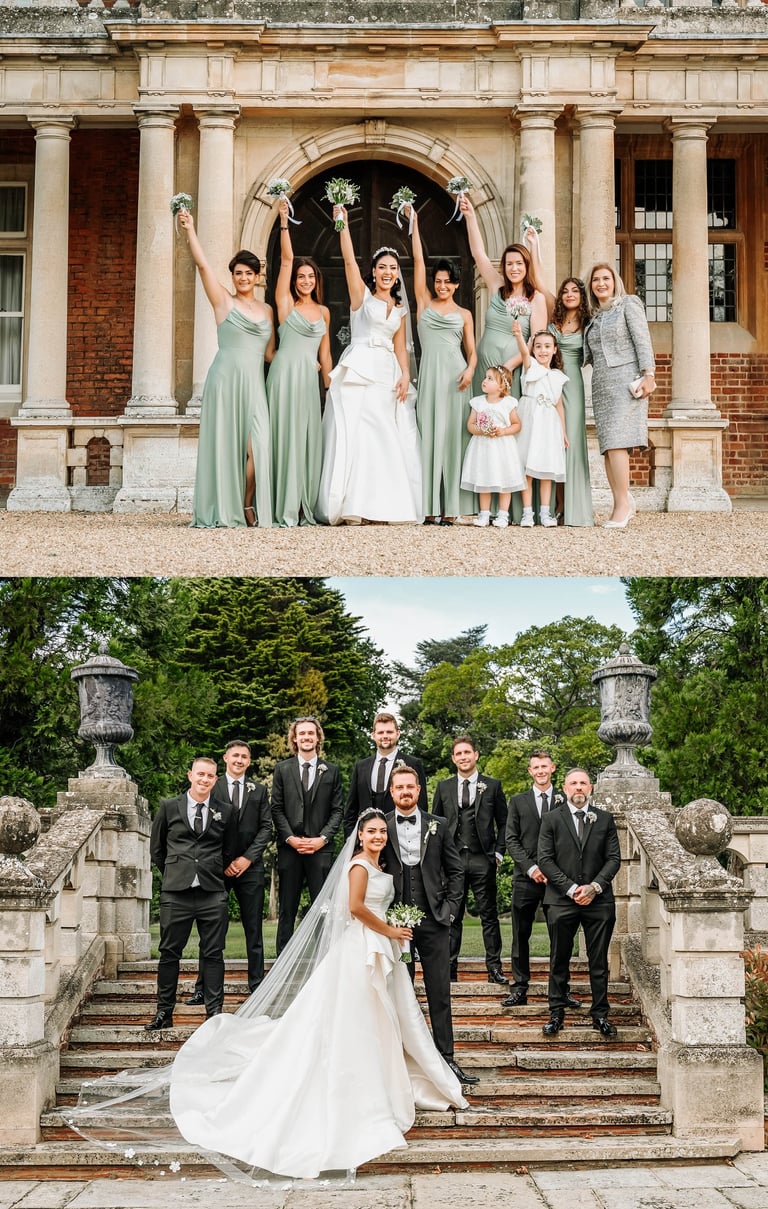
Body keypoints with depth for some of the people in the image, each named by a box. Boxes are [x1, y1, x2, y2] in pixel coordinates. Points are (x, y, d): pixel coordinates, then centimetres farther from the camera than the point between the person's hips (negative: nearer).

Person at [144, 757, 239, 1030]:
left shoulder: (225, 812, 8)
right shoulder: (169, 807, 6)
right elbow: (156, 849, 13)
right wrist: (174, 873, 12)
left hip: (213, 894, 1)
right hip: (176, 893, 0)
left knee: (213, 954, 2)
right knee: (169, 953, 3)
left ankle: (215, 1012, 8)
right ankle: (164, 1012, 11)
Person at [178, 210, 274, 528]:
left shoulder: (266, 310, 17)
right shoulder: (224, 301, 5)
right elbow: (203, 265, -5)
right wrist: (189, 230, -12)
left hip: (254, 383, 3)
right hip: (225, 379, -3)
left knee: (256, 444, -11)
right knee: (224, 443, -2)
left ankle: (247, 504, 3)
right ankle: (223, 511, 4)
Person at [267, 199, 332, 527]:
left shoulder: (324, 311, 16)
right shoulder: (286, 303, 3)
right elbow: (286, 258, -3)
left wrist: (330, 385, 13)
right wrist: (283, 222, -8)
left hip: (310, 377, 4)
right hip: (285, 373, -4)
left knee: (308, 438, 2)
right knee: (285, 436, -6)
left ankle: (306, 509, 5)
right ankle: (285, 509, -6)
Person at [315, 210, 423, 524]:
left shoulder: (399, 309, 18)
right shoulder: (361, 295, 6)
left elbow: (400, 347, 13)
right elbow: (349, 259, -5)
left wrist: (405, 375, -2)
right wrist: (342, 222, -10)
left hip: (387, 375, 5)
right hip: (359, 371, -5)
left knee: (389, 439, -1)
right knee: (355, 436, -11)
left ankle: (389, 505, 0)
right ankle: (351, 507, -12)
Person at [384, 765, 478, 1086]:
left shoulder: (438, 826, 6)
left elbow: (456, 871, 10)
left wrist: (450, 908, 1)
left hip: (433, 920, 1)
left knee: (439, 993, 3)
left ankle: (446, 1058, 8)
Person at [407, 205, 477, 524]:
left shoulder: (464, 314, 12)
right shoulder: (424, 303, 12)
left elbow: (472, 349, 10)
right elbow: (418, 262, 9)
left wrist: (470, 369, -10)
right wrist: (414, 224, 7)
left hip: (454, 373, 0)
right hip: (430, 372, 0)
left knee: (452, 435, -3)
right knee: (429, 434, -3)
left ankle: (450, 507, -4)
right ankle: (430, 507, -4)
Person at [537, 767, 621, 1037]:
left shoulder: (605, 819, 9)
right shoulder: (551, 820, 3)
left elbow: (614, 858, 5)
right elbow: (545, 860, -2)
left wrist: (594, 886, -10)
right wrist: (571, 889, -11)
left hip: (598, 901, 1)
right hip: (561, 901, -1)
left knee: (599, 962, 5)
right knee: (559, 961, 4)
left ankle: (600, 1014, 13)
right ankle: (556, 1013, 13)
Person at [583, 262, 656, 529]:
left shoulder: (628, 304, 3)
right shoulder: (593, 316, 20)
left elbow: (642, 340, -5)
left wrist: (649, 374, -14)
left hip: (625, 381, -7)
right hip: (601, 385, 7)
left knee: (616, 443, -17)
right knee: (607, 446, 0)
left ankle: (622, 504, -16)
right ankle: (623, 503, 3)